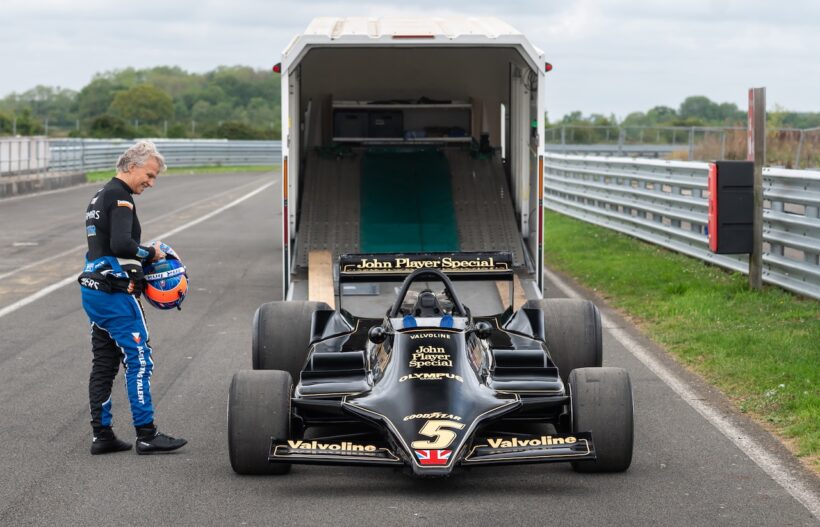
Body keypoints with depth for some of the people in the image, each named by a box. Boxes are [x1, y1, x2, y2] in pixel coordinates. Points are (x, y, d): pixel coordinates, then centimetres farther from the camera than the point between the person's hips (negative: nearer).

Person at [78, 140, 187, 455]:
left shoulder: (99, 198, 19)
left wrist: (140, 261, 11)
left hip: (92, 291, 10)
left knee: (104, 364, 12)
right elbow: (121, 244, -25)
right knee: (139, 363, -6)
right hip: (116, 292, -10)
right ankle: (146, 436, -4)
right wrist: (150, 253, -9)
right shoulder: (120, 197, -12)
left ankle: (101, 435, 14)